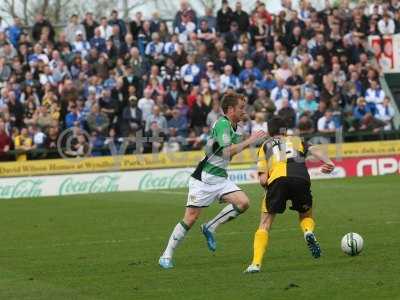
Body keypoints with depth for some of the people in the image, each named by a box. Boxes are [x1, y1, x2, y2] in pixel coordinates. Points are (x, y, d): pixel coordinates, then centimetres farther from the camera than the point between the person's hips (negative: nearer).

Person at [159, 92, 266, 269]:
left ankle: (210, 228, 4)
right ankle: (166, 255, 3)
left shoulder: (232, 127, 12)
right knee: (190, 218, -8)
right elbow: (227, 152, -26)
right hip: (204, 179, -8)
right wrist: (249, 141, -21)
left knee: (243, 203, -12)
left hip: (220, 178, 8)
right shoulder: (222, 124, -16)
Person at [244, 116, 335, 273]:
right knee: (306, 216, 25)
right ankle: (309, 232, -10)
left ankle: (256, 263, -5)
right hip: (301, 178, 1)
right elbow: (314, 150, 11)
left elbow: (263, 180, 14)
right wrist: (327, 162, -3)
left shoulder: (265, 146, 29)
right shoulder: (296, 140, 34)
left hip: (277, 178, -1)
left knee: (265, 224, 10)